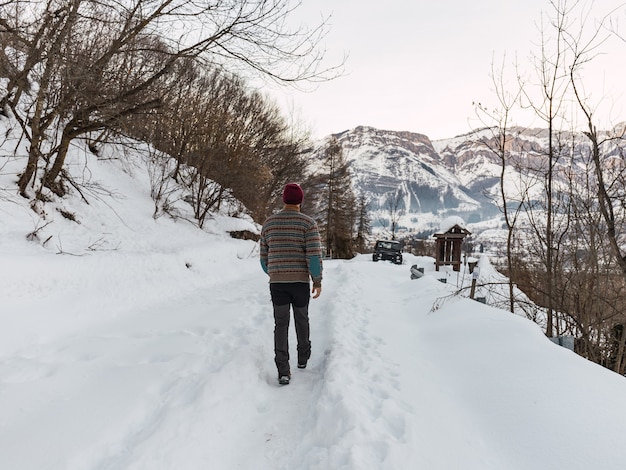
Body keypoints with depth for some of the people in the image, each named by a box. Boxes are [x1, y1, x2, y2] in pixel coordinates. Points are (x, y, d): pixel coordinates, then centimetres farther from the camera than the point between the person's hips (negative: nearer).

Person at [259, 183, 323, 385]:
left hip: (277, 282, 2)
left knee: (281, 324, 6)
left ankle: (283, 371, -4)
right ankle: (303, 358, 36)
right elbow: (314, 255, -15)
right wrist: (318, 281, -5)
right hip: (301, 281, -1)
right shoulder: (308, 222, -7)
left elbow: (264, 257, 10)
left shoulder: (268, 223, 4)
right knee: (302, 319, 20)